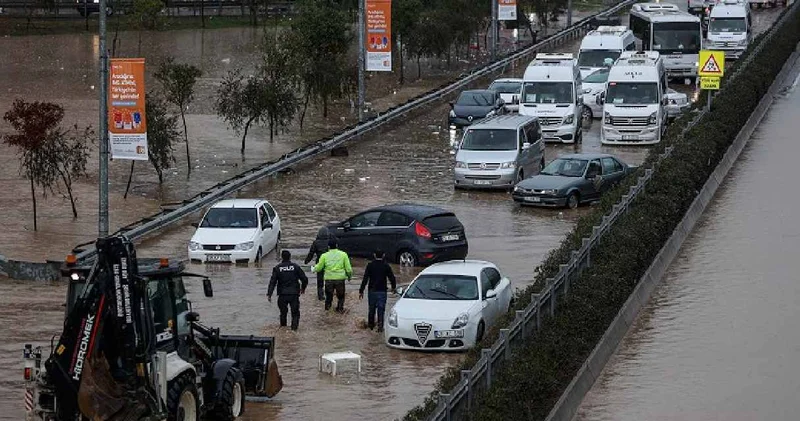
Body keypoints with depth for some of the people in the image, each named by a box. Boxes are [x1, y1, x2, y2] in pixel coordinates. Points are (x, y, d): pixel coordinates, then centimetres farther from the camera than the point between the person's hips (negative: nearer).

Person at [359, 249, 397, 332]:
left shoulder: (370, 265, -5)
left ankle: (370, 325, 26)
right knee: (381, 309, 2)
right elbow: (392, 278, 0)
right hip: (382, 291, -1)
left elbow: (365, 279, -8)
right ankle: (380, 326, -9)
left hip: (372, 291, 1)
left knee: (372, 309, 15)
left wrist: (361, 291, -4)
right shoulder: (386, 266, -5)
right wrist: (393, 287, 20)